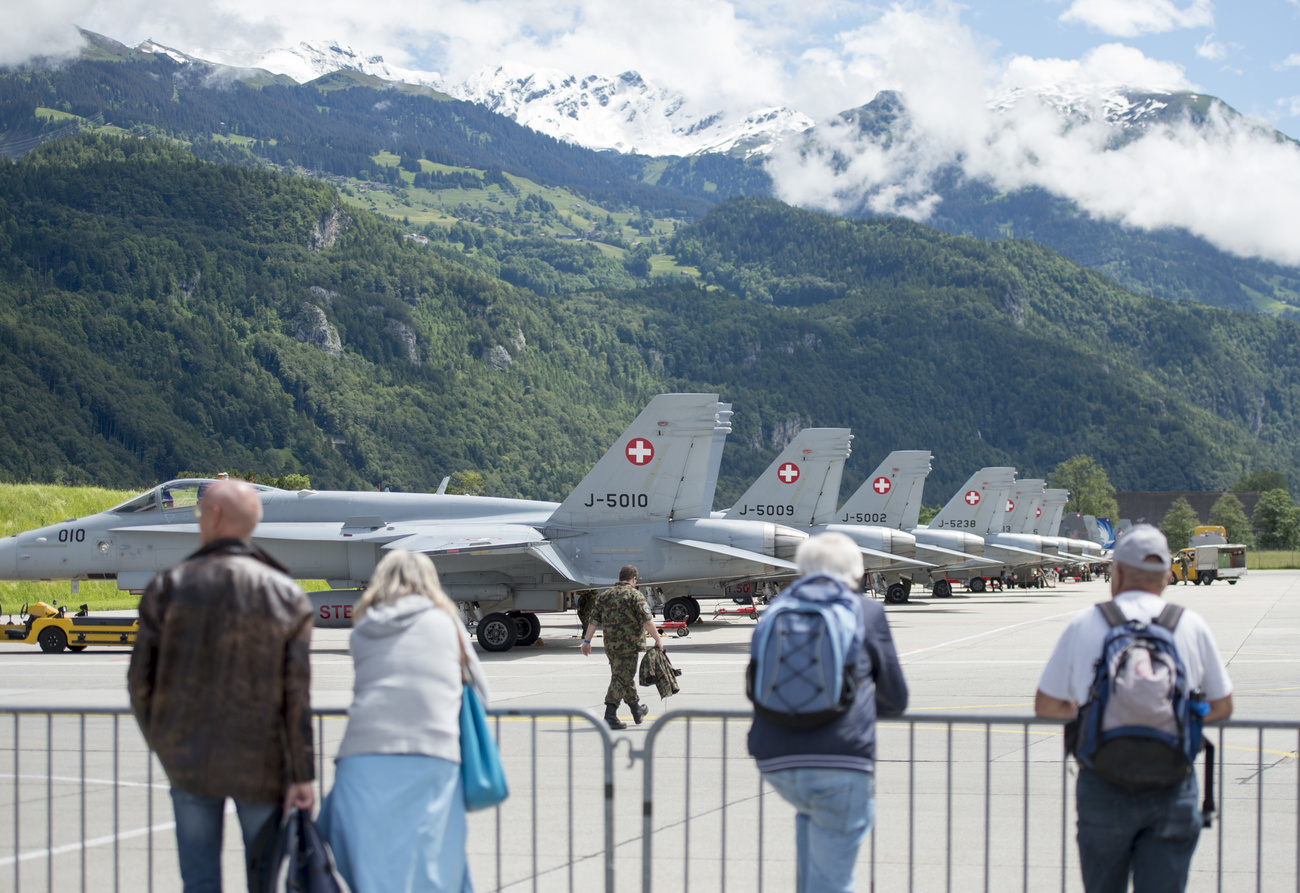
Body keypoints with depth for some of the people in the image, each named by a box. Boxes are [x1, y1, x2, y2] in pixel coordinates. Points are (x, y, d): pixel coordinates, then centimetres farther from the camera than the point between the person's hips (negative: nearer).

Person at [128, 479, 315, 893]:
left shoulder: (168, 587, -2)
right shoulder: (287, 596, -2)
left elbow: (140, 680, -2)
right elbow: (297, 693, -8)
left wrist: (162, 744, 13)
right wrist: (301, 776, -8)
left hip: (189, 763, 1)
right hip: (259, 766, -1)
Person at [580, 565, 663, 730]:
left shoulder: (605, 595, 10)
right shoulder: (634, 594, -8)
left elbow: (593, 620, 9)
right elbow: (647, 620, -14)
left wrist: (587, 641, 12)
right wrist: (658, 640, -7)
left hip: (610, 645, 7)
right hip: (629, 645, -7)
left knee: (626, 678, 20)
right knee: (621, 679, -8)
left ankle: (637, 711, 36)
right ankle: (610, 716, -17)